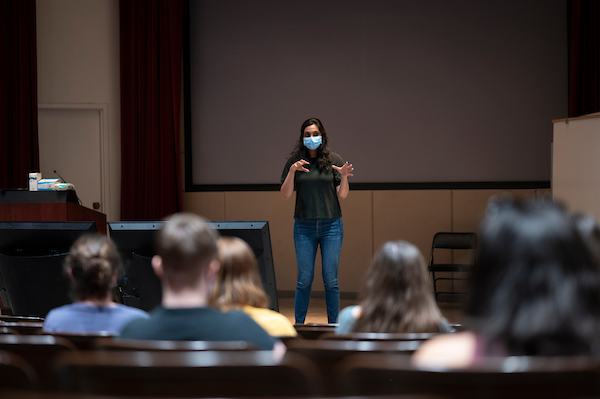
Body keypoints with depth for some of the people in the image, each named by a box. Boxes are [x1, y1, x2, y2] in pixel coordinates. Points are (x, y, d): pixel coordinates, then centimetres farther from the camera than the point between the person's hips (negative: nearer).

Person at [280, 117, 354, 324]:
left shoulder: (334, 160, 2)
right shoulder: (294, 161, 3)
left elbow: (342, 195, 0)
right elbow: (285, 195, -1)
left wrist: (344, 176, -18)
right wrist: (292, 171, -15)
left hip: (331, 225, 0)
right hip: (304, 227, 0)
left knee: (330, 280, 2)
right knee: (304, 279, 2)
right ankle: (298, 325, 13)